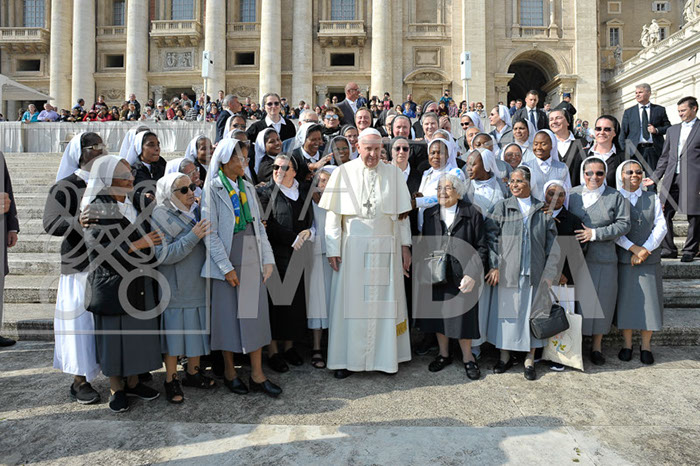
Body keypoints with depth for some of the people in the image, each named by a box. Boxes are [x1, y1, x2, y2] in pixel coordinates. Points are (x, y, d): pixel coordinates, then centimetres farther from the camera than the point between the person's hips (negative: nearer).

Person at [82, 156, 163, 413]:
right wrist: (135, 245, -23)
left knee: (138, 331, 11)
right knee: (114, 334, 4)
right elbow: (100, 249, -19)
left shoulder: (132, 205, 11)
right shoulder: (96, 210, -10)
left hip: (138, 282, 7)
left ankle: (133, 382, 27)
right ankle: (116, 389, 20)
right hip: (111, 284, -6)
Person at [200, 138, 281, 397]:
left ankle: (257, 375, 15)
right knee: (228, 315, 5)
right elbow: (210, 233, -10)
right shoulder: (212, 188, -5)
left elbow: (259, 225, 12)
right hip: (227, 262, -5)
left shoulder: (247, 188, 12)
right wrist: (226, 267, -14)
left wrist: (267, 259, 4)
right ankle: (229, 372, 23)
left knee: (255, 314, 6)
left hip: (252, 261, 5)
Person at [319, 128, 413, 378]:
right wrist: (333, 249, -6)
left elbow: (401, 213, 9)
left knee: (385, 299, 6)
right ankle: (347, 359, 14)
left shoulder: (393, 173, 6)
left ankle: (386, 356, 20)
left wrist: (405, 246, 5)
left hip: (386, 247, 2)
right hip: (353, 246, -1)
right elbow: (333, 214, -1)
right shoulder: (343, 172, 1)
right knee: (351, 301, 2)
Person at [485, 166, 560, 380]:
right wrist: (494, 266, -8)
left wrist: (549, 273, 0)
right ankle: (505, 355, 21)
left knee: (532, 313, 6)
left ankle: (530, 360, 20)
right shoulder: (501, 208, 2)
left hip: (535, 274, 1)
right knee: (507, 312, 5)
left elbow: (551, 243, 6)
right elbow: (491, 238, 0)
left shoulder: (543, 210, 6)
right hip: (508, 272, -1)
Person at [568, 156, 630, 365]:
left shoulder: (615, 197, 4)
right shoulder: (572, 194, 8)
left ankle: (597, 346, 21)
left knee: (600, 300, 5)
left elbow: (623, 224, -2)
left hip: (602, 259, -1)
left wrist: (595, 233, -13)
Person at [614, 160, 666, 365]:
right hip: (623, 258, -2)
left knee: (649, 300, 3)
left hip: (650, 258, 2)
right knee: (625, 299, 2)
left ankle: (646, 345, 18)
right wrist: (633, 248, -16)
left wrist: (645, 249, -11)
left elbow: (661, 226, 1)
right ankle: (627, 344, 17)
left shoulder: (652, 198, 10)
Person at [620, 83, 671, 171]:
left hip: (654, 150, 1)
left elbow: (668, 127, 14)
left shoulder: (659, 110, 13)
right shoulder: (628, 112, 12)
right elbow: (623, 132, 8)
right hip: (635, 150, 0)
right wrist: (624, 151, -1)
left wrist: (657, 130, -7)